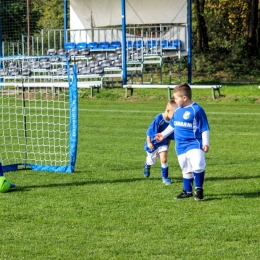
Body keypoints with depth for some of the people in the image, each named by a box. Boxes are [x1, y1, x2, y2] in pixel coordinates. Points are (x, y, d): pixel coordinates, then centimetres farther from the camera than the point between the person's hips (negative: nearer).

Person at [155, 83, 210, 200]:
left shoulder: (197, 110, -13)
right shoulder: (177, 110, 9)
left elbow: (205, 128, -10)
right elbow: (172, 125, 25)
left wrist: (206, 143, -12)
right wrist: (163, 134, 30)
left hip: (194, 143, -7)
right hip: (181, 145, 7)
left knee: (198, 166, -22)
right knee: (186, 169, 13)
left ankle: (199, 189, -8)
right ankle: (187, 191, 22)